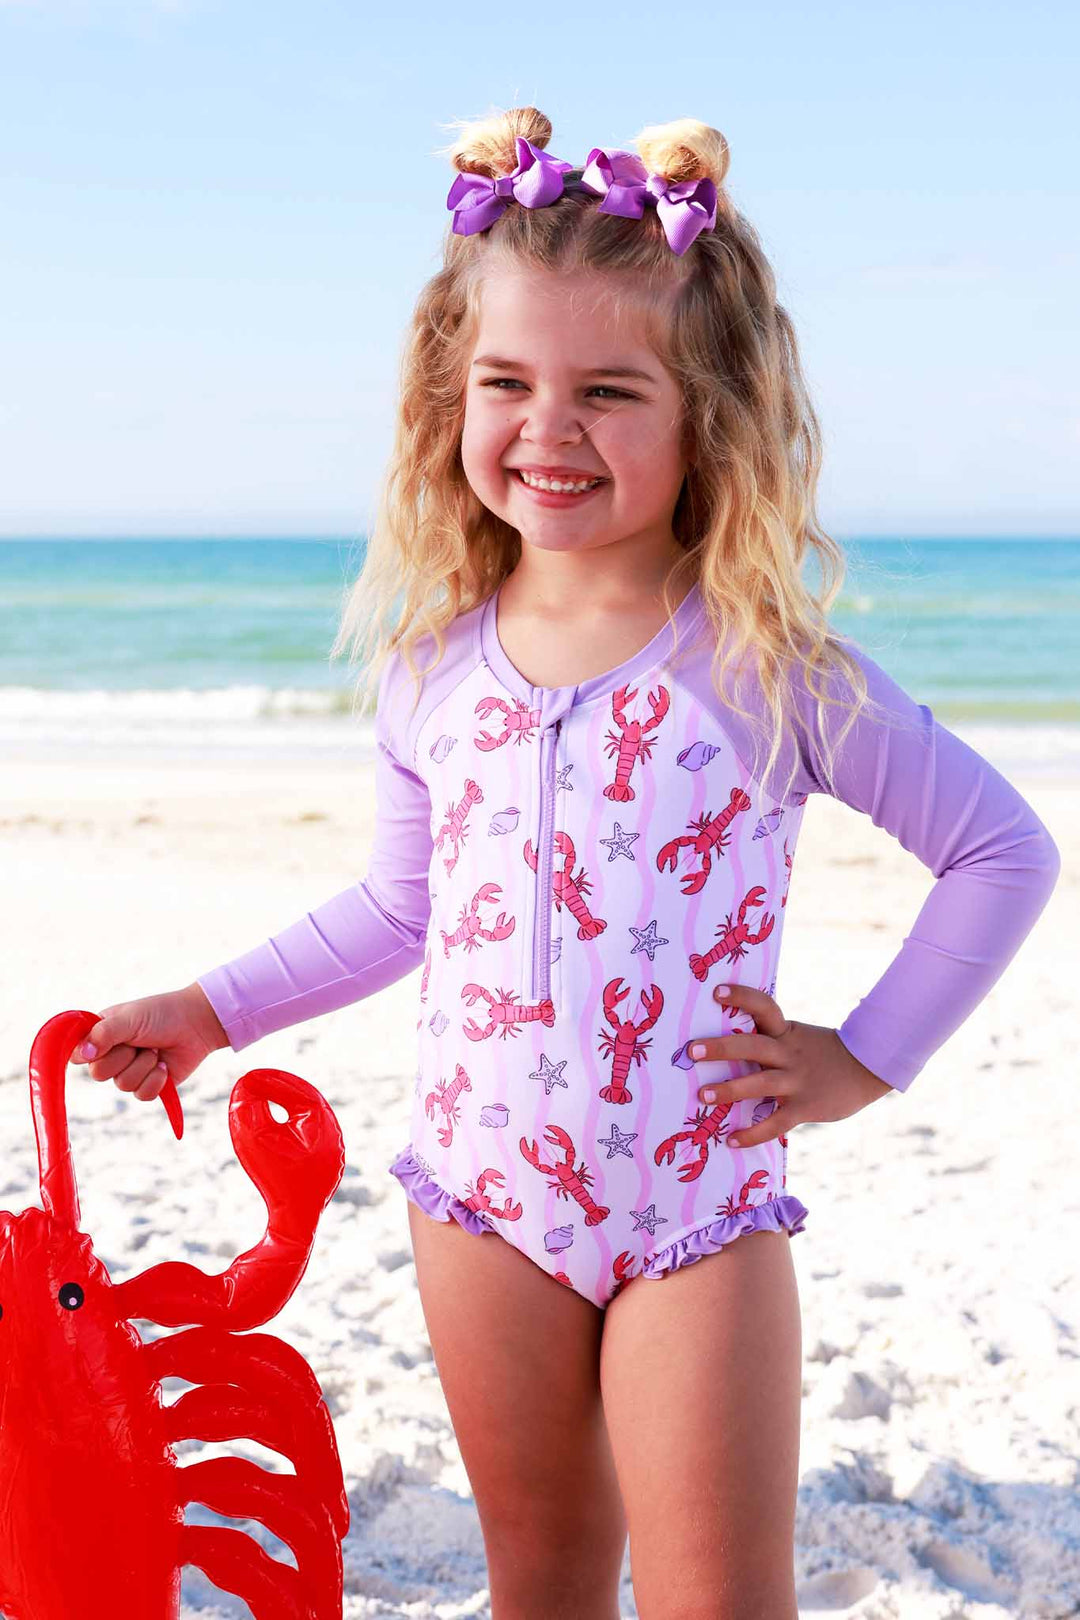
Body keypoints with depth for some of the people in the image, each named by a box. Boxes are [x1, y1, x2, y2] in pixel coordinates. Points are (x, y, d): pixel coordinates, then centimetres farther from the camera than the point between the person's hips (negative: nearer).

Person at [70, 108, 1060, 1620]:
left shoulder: (771, 665, -12)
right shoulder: (433, 669, 0)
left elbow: (1005, 849, -4)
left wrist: (866, 1057, -7)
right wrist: (209, 1009, 17)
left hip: (701, 1204, -3)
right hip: (482, 1192, 4)